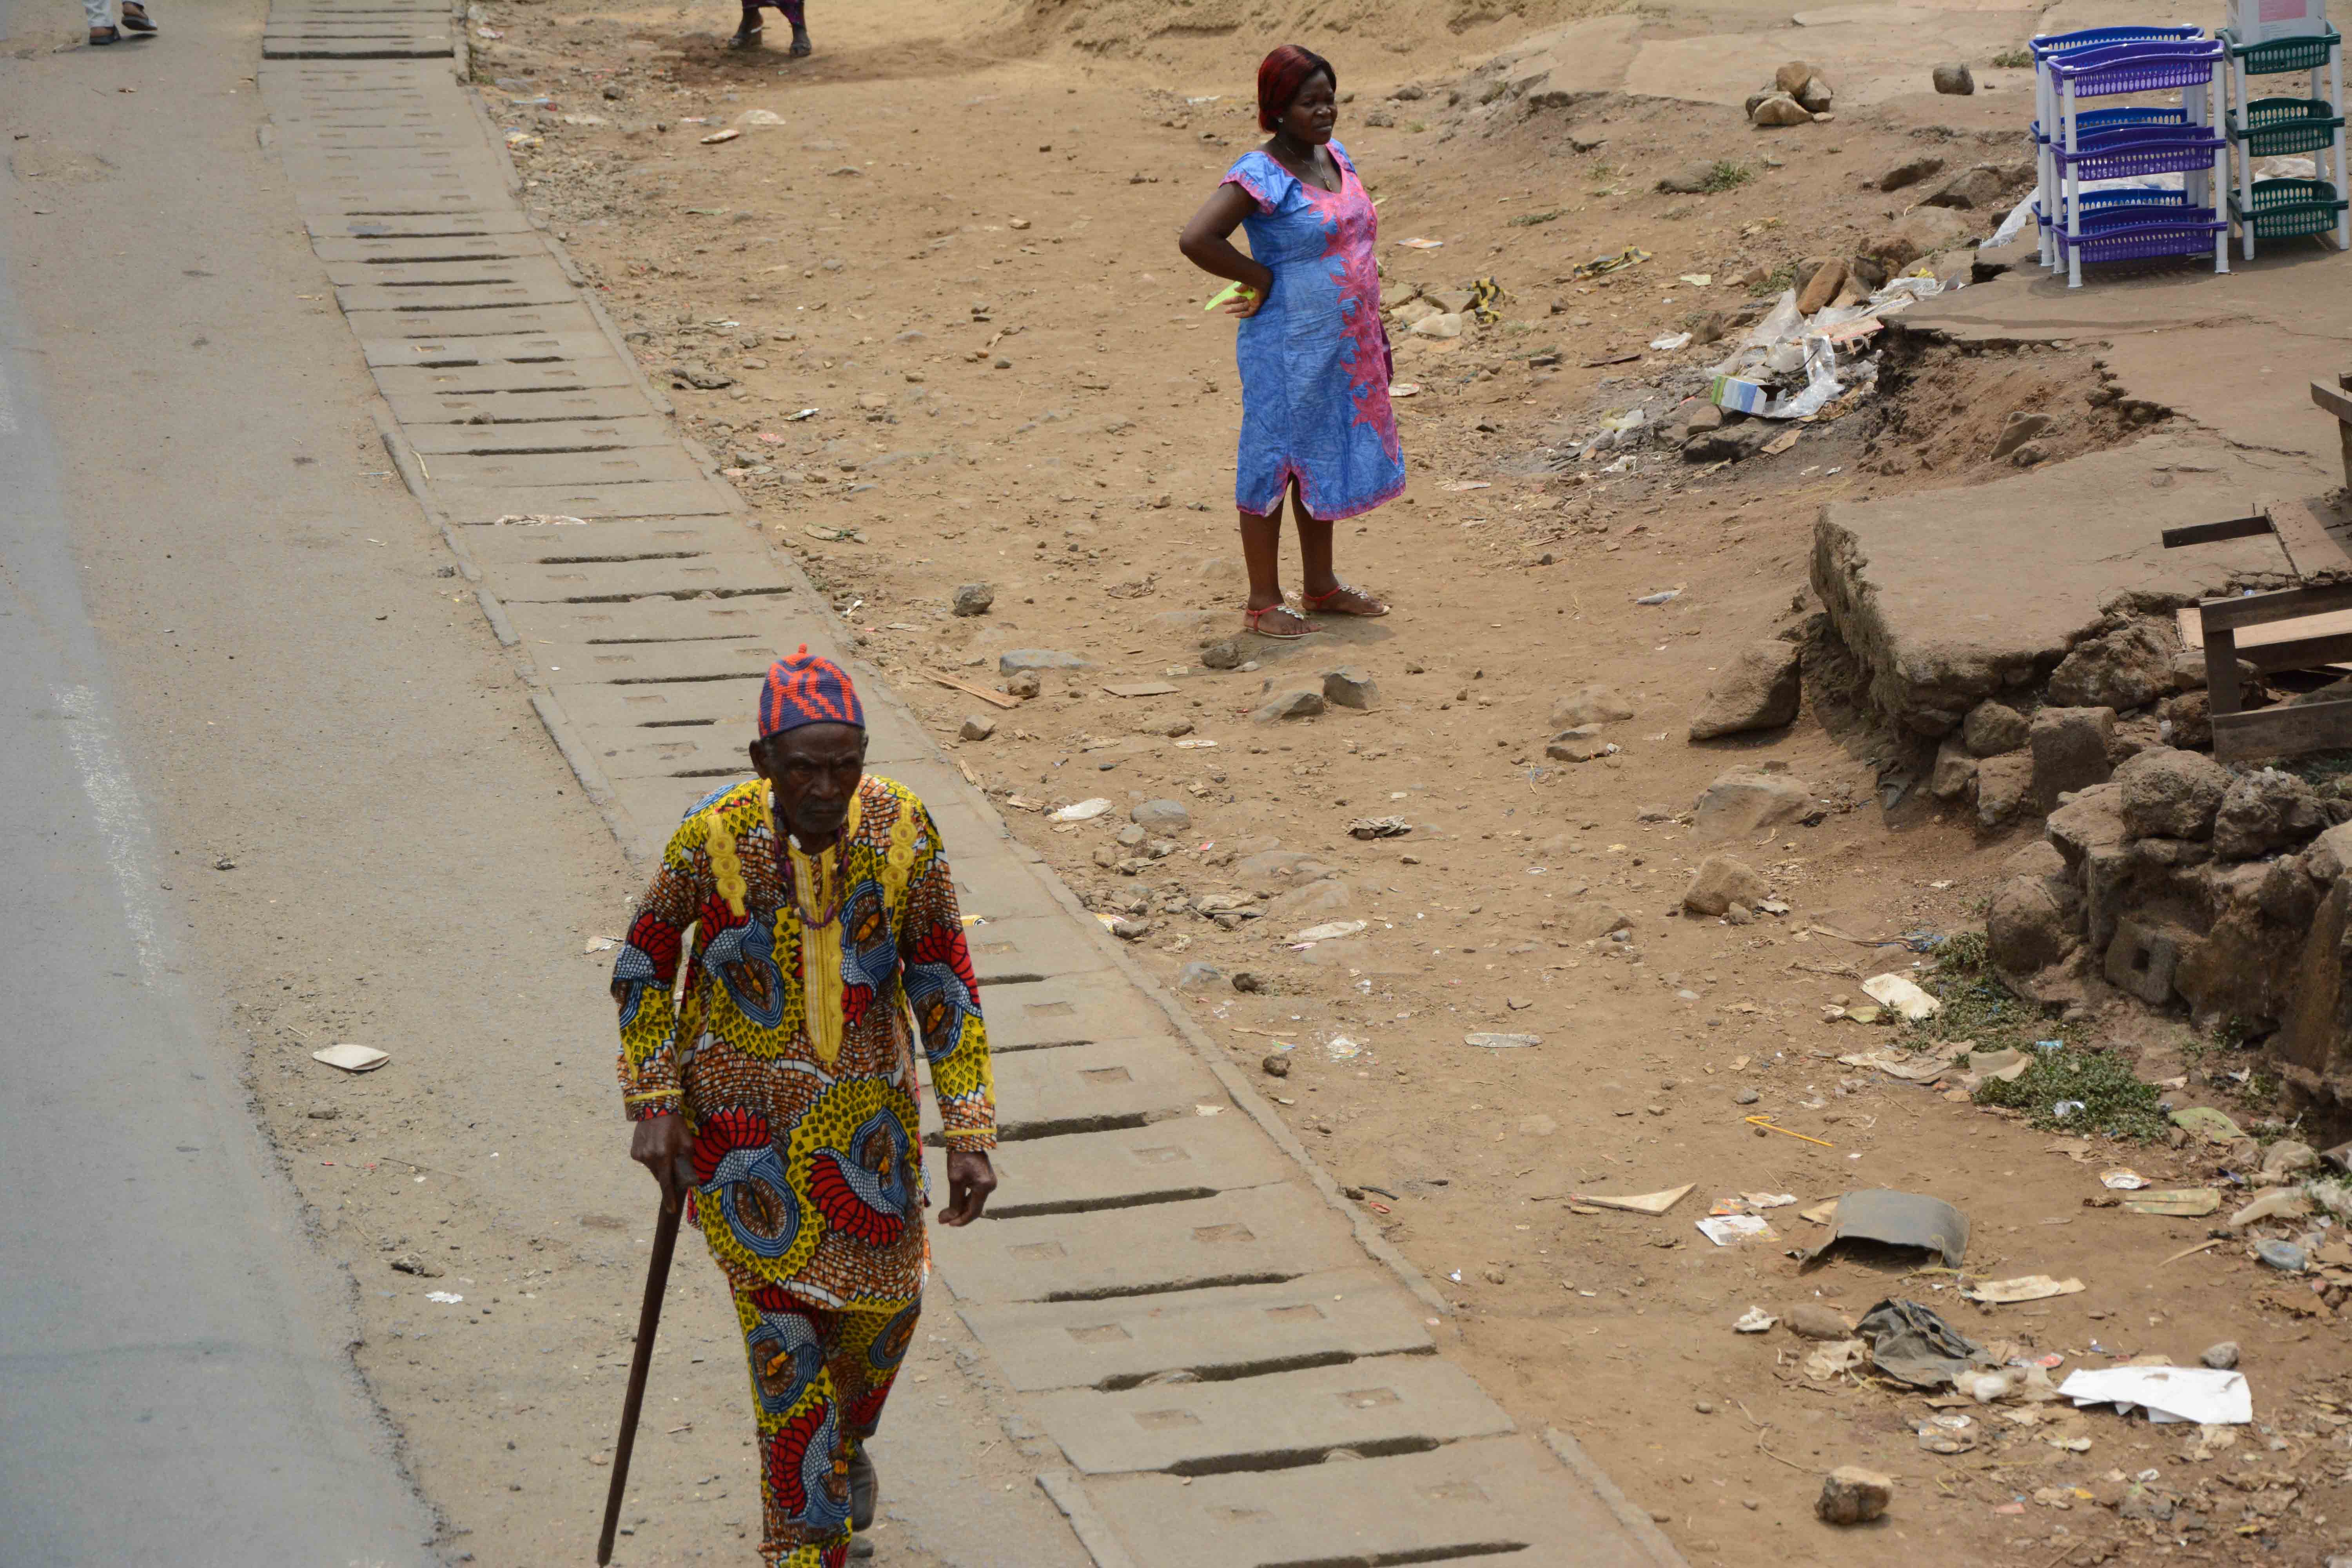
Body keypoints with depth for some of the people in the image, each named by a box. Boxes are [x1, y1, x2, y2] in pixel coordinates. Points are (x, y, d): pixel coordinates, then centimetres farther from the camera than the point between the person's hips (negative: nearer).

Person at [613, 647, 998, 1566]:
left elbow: (944, 981, -6)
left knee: (885, 1291, 14)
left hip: (866, 1101, 3)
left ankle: (844, 1437, 47)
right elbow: (645, 965, -4)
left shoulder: (903, 832, -15)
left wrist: (968, 1133, -9)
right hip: (745, 1109, -3)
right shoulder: (712, 841, -20)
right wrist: (654, 1107, -10)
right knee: (783, 1315, -3)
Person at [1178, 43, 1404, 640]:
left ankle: (1322, 586, 30)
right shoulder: (1262, 175, -18)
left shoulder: (1334, 157, 8)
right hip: (1288, 350, -8)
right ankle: (1263, 602, 9)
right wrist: (1261, 278, -18)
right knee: (1275, 463, 1)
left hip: (1344, 347, 8)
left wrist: (1375, 332, 18)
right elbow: (1196, 239, -30)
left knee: (1324, 461, 18)